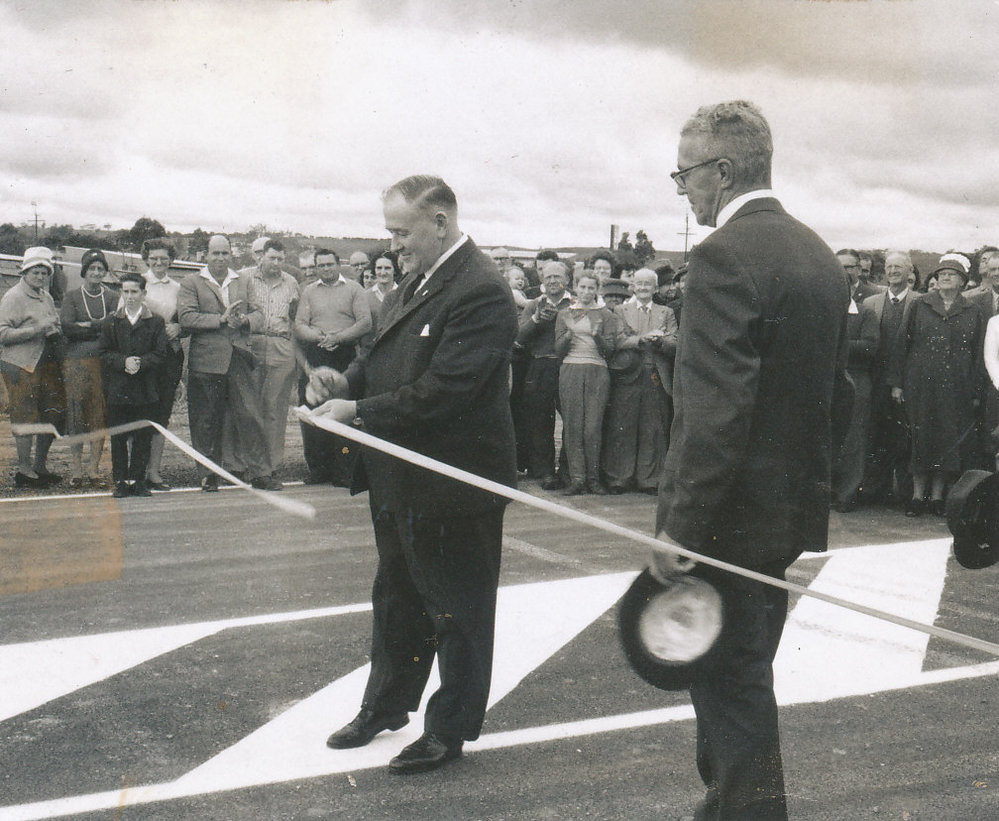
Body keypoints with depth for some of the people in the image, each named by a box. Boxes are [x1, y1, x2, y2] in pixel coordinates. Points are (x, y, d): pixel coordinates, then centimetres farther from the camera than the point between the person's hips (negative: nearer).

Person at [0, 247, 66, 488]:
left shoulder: (46, 297, 18)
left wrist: (53, 331, 9)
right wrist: (37, 329, -21)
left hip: (47, 364, 8)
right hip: (21, 367, -8)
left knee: (55, 412, 7)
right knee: (25, 417, -5)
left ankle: (39, 466, 20)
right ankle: (24, 470, 3)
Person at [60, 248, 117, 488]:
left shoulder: (111, 297, 11)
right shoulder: (72, 297, 7)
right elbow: (67, 328, -6)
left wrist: (86, 325, -8)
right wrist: (100, 329, -7)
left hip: (104, 361, 1)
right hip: (76, 361, -1)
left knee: (100, 415, -1)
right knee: (76, 414, -4)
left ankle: (94, 470, 5)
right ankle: (76, 470, 1)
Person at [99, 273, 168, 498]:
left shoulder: (156, 322, 6)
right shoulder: (110, 323, 10)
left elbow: (161, 354, 0)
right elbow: (104, 353, 4)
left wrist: (141, 363, -16)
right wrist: (124, 362, -13)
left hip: (146, 390, -1)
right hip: (118, 389, 1)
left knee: (143, 437, 2)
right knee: (118, 438, 2)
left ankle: (137, 481, 10)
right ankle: (120, 481, 9)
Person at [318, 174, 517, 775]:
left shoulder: (481, 292, -23)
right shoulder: (419, 279, 8)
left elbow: (441, 391, -27)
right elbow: (390, 355, 16)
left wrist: (359, 410, -20)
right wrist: (348, 379, -3)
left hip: (454, 484, -10)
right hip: (402, 479, 10)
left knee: (455, 609, 8)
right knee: (396, 596, 23)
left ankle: (450, 730, 24)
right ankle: (386, 707, 41)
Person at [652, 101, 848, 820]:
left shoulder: (725, 256, -19)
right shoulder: (820, 256, 9)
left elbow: (716, 411, -25)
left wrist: (679, 529, -21)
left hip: (733, 516, -9)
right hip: (796, 509, 9)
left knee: (733, 689, 2)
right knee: (743, 674, 22)